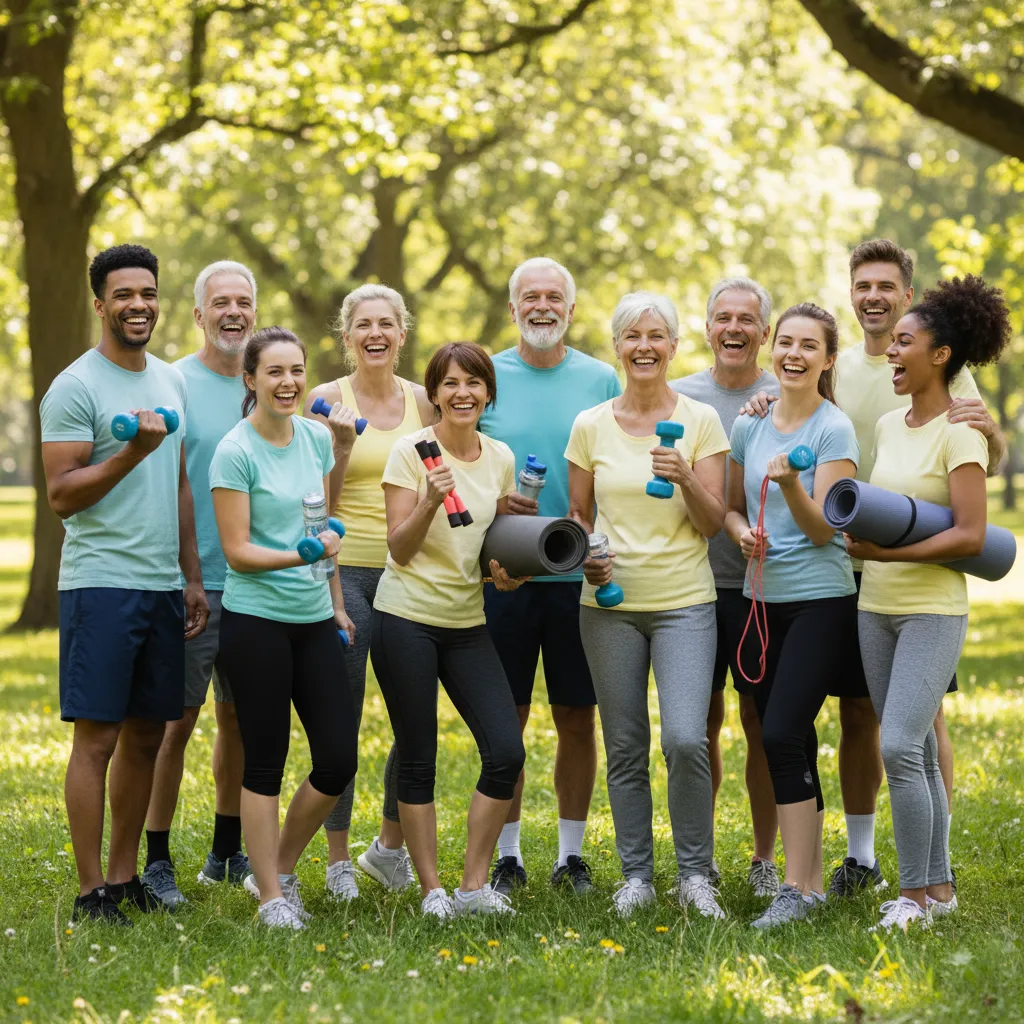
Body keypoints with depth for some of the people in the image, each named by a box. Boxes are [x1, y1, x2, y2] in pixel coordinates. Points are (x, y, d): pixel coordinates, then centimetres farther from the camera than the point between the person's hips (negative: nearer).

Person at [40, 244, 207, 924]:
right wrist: (133, 452, -21)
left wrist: (193, 578, 18)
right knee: (98, 736, -5)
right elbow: (62, 497, -11)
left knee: (147, 735, 10)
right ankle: (91, 892, 0)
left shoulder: (172, 382, 15)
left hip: (163, 588, 7)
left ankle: (125, 875, 20)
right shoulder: (76, 388, -8)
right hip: (100, 583, -7)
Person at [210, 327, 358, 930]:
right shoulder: (236, 452, -10)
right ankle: (272, 897, 11)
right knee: (266, 762, 1)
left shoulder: (317, 439, 8)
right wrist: (302, 557, -24)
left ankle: (281, 869, 22)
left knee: (339, 761, 2)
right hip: (257, 622, -6)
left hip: (314, 620, 6)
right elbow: (237, 551, -11)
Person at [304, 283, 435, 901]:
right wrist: (342, 445, -17)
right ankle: (339, 860, 10)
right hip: (345, 569, -3)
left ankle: (391, 845, 23)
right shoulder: (329, 400, -1)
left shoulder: (423, 402, 9)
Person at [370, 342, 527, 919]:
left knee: (507, 753, -4)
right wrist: (430, 502, -26)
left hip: (468, 622, 5)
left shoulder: (501, 458, 7)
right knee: (418, 761, 0)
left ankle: (475, 886, 7)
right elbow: (400, 548, -10)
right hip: (408, 617, -4)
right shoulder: (412, 452, -7)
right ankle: (432, 890, 10)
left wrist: (506, 569, -2)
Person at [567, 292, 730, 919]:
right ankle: (636, 874, 18)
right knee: (625, 749, 6)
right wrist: (584, 556, -7)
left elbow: (713, 523, -2)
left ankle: (696, 873, 1)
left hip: (685, 601, -2)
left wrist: (686, 480, -20)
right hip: (610, 603, 2)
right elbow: (578, 514, 13)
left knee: (686, 739, -15)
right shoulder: (591, 427, 5)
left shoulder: (701, 421, 0)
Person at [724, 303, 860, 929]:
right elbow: (733, 505, 19)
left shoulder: (835, 430, -7)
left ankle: (799, 888, -11)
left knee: (782, 734, -16)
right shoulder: (749, 426, 10)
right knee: (792, 741, 8)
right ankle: (812, 875, 17)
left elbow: (823, 529, -11)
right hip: (763, 597, 6)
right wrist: (741, 530, -3)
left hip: (821, 600, -6)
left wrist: (790, 484, -28)